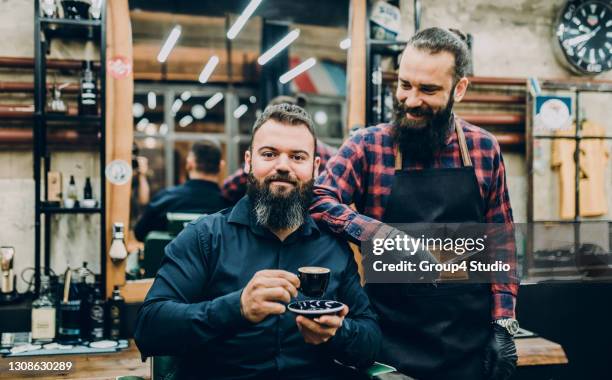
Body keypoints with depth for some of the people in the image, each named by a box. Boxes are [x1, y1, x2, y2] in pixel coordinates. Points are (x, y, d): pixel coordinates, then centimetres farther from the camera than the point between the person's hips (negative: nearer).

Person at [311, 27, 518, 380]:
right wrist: (380, 234, -28)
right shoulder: (369, 145, -4)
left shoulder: (484, 149, 2)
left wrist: (504, 323, 2)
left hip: (471, 343, 2)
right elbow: (318, 200, -15)